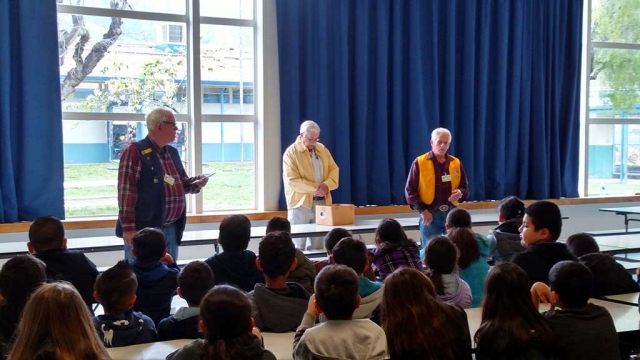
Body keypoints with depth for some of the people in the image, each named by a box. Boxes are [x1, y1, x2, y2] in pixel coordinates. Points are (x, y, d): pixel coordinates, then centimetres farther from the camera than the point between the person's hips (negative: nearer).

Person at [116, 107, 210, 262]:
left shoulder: (173, 152, 14)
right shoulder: (135, 152, -10)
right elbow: (126, 191, -15)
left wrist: (195, 184, 2)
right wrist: (128, 227, -19)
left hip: (171, 229, 8)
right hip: (143, 228, -7)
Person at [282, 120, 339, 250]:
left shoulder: (322, 149, 12)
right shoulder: (291, 152, -7)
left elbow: (334, 169, 9)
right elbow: (292, 180, -15)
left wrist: (326, 185, -12)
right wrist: (315, 187, -19)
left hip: (321, 202, 5)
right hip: (300, 203, -5)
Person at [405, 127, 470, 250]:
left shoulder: (456, 163, 8)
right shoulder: (419, 162, -3)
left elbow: (465, 188, 14)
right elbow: (410, 190, -3)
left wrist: (460, 193, -11)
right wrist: (422, 210, -12)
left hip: (451, 213, 3)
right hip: (429, 214, -3)